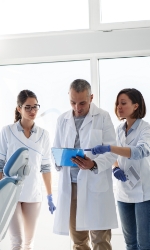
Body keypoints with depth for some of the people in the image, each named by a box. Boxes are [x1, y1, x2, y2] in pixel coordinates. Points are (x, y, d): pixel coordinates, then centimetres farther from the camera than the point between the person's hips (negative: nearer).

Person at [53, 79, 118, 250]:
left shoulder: (103, 117, 0)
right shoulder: (62, 120, 11)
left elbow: (112, 151, -5)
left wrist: (94, 165, -24)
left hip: (96, 184, -3)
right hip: (70, 184, 4)